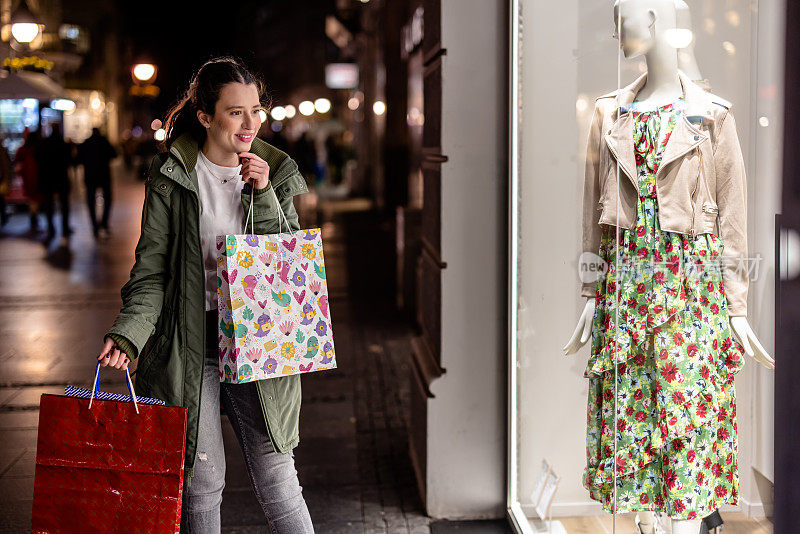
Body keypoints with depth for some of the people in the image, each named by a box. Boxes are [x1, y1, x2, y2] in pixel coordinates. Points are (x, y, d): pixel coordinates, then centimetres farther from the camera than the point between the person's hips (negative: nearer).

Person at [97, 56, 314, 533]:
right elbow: (152, 268, -3)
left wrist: (262, 198, -10)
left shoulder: (274, 173, 5)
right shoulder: (171, 177, -2)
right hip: (189, 343, -1)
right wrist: (128, 332, -18)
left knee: (276, 474, 2)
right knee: (202, 478, 5)